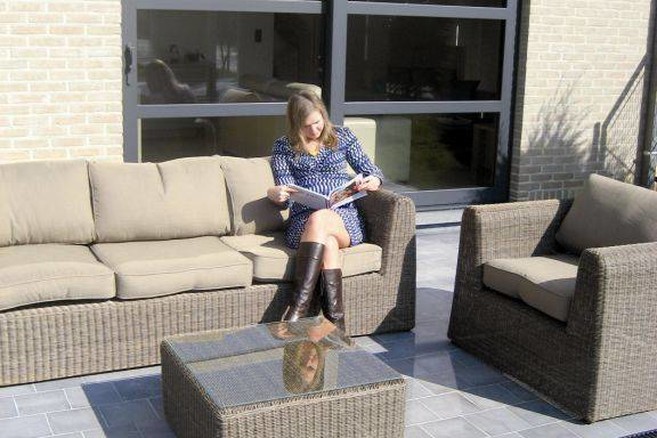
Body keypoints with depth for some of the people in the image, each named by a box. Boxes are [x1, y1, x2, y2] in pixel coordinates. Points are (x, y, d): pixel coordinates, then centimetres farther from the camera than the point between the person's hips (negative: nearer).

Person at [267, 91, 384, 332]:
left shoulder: (342, 136, 14)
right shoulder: (283, 147, 13)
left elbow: (371, 170, 17)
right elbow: (287, 197, 8)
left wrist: (374, 181, -9)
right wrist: (273, 194, -17)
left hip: (345, 219, 0)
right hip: (302, 222, 0)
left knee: (319, 219, -37)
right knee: (328, 242, -36)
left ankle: (298, 308, -42)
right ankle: (335, 322, -42)